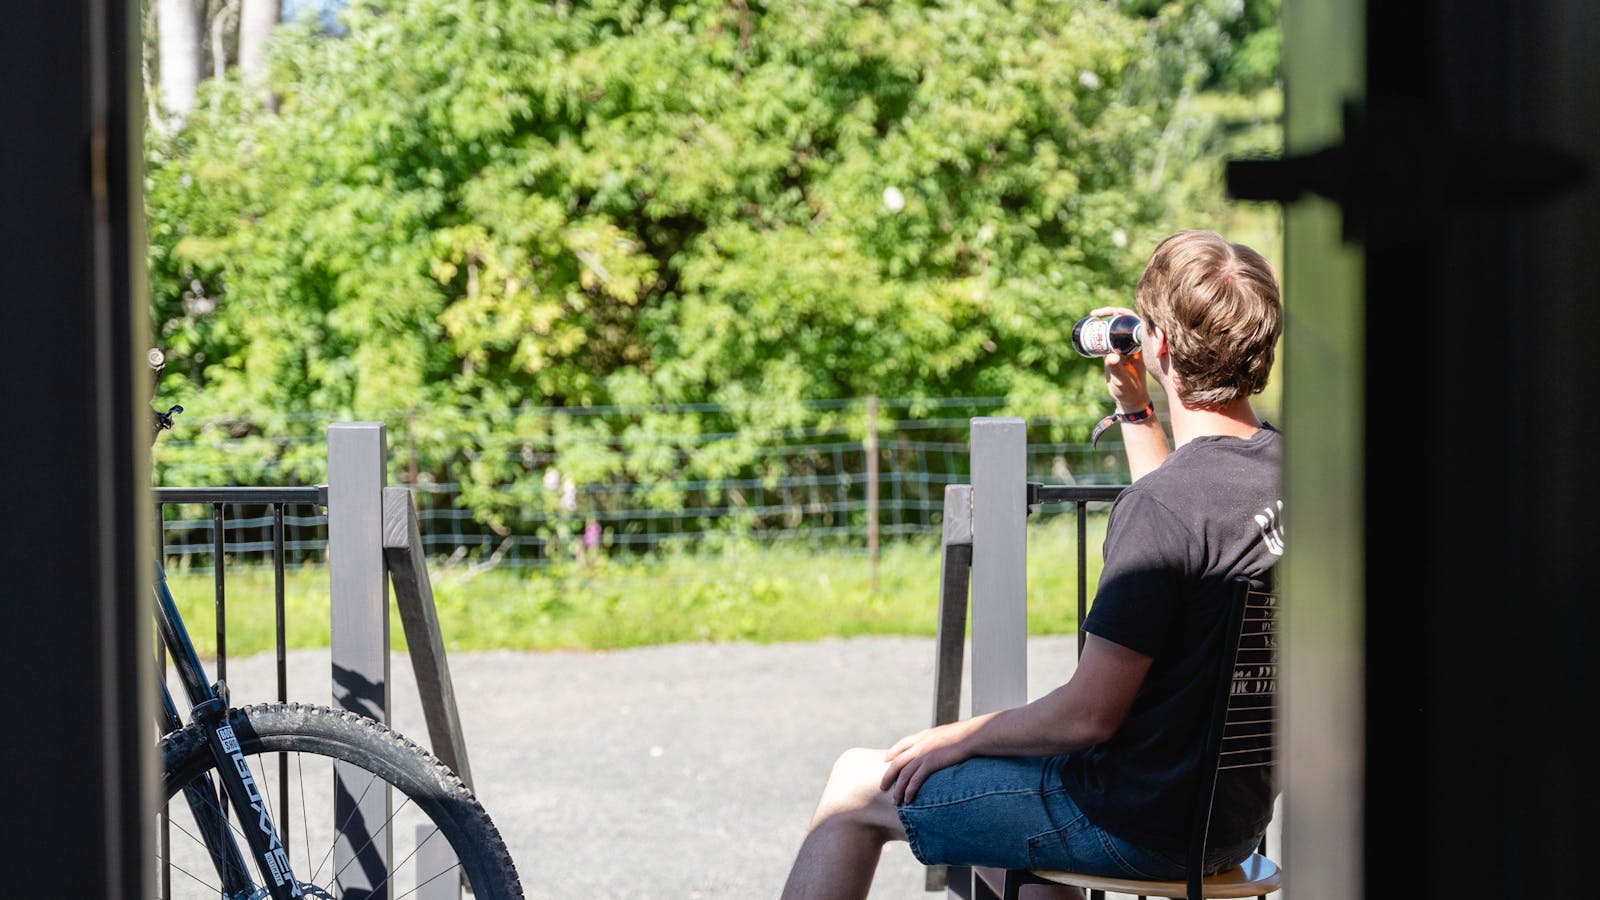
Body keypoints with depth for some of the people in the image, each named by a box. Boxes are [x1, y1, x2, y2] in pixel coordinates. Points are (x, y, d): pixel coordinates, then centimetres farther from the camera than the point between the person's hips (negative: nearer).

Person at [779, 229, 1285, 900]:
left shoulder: (1159, 504, -26)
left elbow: (1089, 714, -23)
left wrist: (960, 737, -8)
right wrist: (1134, 408, 17)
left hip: (1141, 824, -8)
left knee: (856, 785, 9)